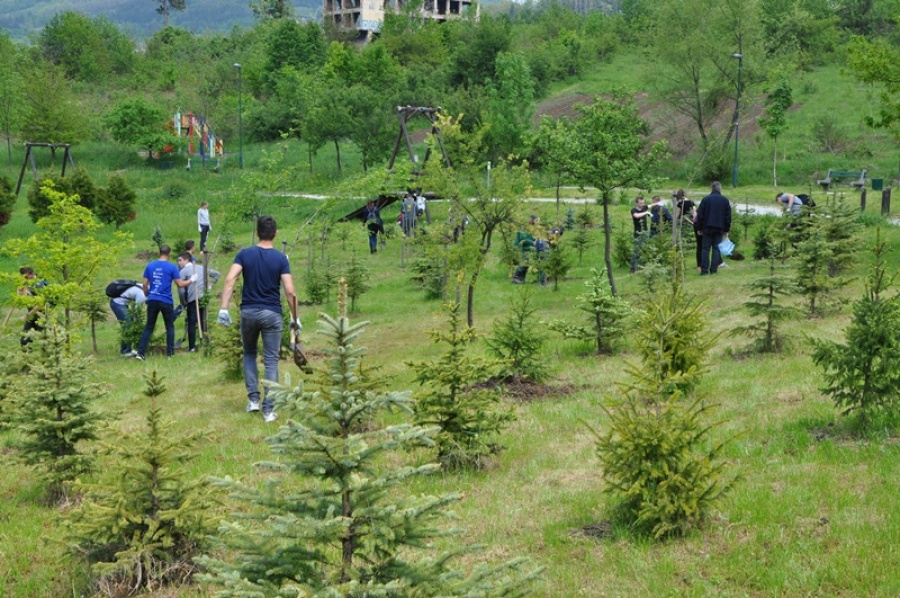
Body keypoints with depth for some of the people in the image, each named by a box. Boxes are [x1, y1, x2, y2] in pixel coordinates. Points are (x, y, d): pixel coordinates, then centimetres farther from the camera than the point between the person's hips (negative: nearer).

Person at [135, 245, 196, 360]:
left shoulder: (150, 266, 3)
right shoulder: (172, 267, -7)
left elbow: (145, 284, 6)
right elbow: (180, 284, -5)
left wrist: (147, 295, 22)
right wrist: (191, 280, 12)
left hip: (152, 300, 3)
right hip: (166, 301, -3)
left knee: (149, 327, 8)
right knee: (170, 327, 13)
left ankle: (141, 353, -1)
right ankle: (170, 352, 11)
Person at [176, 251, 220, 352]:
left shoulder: (183, 271, -2)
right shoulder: (201, 267, 16)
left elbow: (181, 291, -7)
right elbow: (217, 274, 20)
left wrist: (184, 304, 3)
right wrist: (210, 285, 18)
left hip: (193, 300, -5)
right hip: (204, 298, 5)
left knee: (191, 323, -1)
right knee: (203, 321, 15)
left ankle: (192, 347, -3)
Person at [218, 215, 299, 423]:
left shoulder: (245, 254, -1)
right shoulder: (280, 259, -5)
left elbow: (230, 279, -15)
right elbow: (290, 291, -10)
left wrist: (223, 308, -15)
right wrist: (295, 318, -1)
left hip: (248, 311, 2)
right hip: (272, 313, -1)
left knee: (249, 354, 23)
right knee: (271, 361, 4)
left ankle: (253, 398, 13)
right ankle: (268, 409, -1)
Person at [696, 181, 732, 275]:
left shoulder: (705, 199, -2)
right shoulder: (725, 200, 3)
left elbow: (700, 215, -2)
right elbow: (728, 216, 5)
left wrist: (700, 228, 6)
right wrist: (727, 230, 12)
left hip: (707, 228, -1)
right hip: (719, 229, 1)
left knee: (705, 248, 2)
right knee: (716, 248, 6)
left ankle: (704, 269, -4)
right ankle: (714, 269, 0)